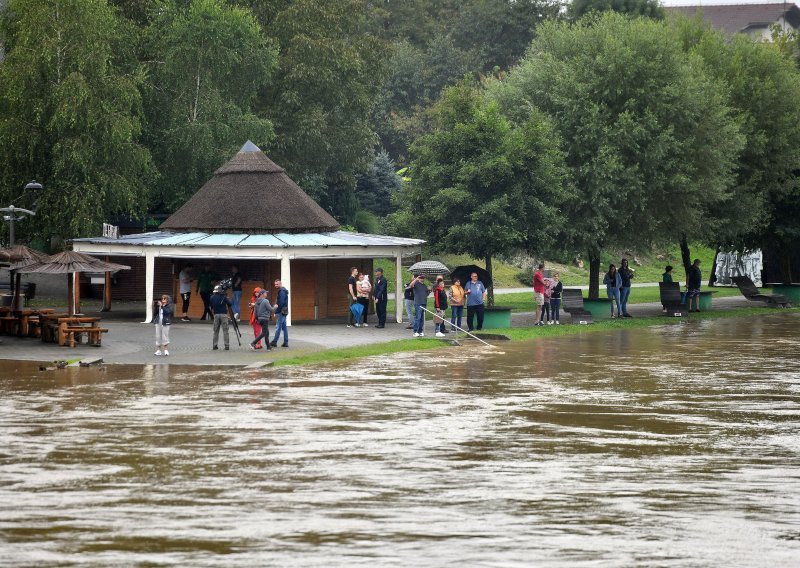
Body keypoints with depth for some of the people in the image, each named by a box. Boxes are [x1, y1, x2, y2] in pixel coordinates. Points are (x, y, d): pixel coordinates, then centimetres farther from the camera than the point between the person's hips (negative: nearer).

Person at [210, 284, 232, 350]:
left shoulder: (212, 297, 2)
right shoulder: (224, 297, -7)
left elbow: (211, 306, 7)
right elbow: (229, 304, -2)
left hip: (216, 315, 2)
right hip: (224, 314, -2)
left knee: (216, 331, 11)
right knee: (225, 331, -1)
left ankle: (215, 345, 9)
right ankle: (227, 345, -4)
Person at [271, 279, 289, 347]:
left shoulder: (282, 291, -14)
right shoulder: (284, 291, 18)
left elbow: (281, 303, -20)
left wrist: (276, 312, -13)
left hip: (281, 312, -10)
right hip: (284, 312, 10)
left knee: (278, 327, -9)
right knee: (284, 327, 9)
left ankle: (274, 342, -9)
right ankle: (286, 342, 11)